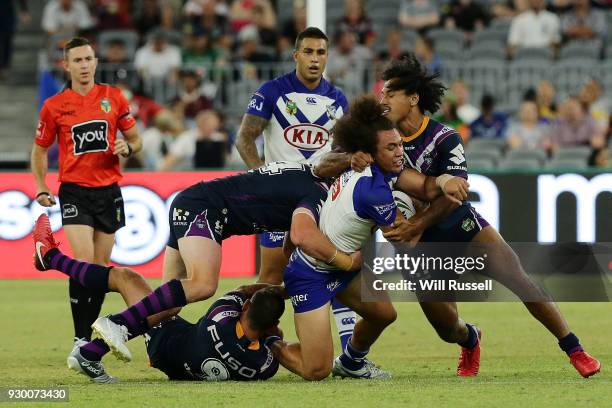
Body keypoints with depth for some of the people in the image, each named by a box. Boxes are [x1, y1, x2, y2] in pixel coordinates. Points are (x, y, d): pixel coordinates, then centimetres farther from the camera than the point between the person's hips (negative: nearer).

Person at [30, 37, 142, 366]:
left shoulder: (113, 97, 4)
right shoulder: (54, 106, 0)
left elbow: (135, 140, 13)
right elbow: (40, 149, 11)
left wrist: (127, 148, -10)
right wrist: (41, 187, -1)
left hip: (109, 190, 3)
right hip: (75, 192, -3)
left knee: (101, 266, 6)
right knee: (84, 261, -17)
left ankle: (89, 332, 18)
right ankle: (80, 338, -14)